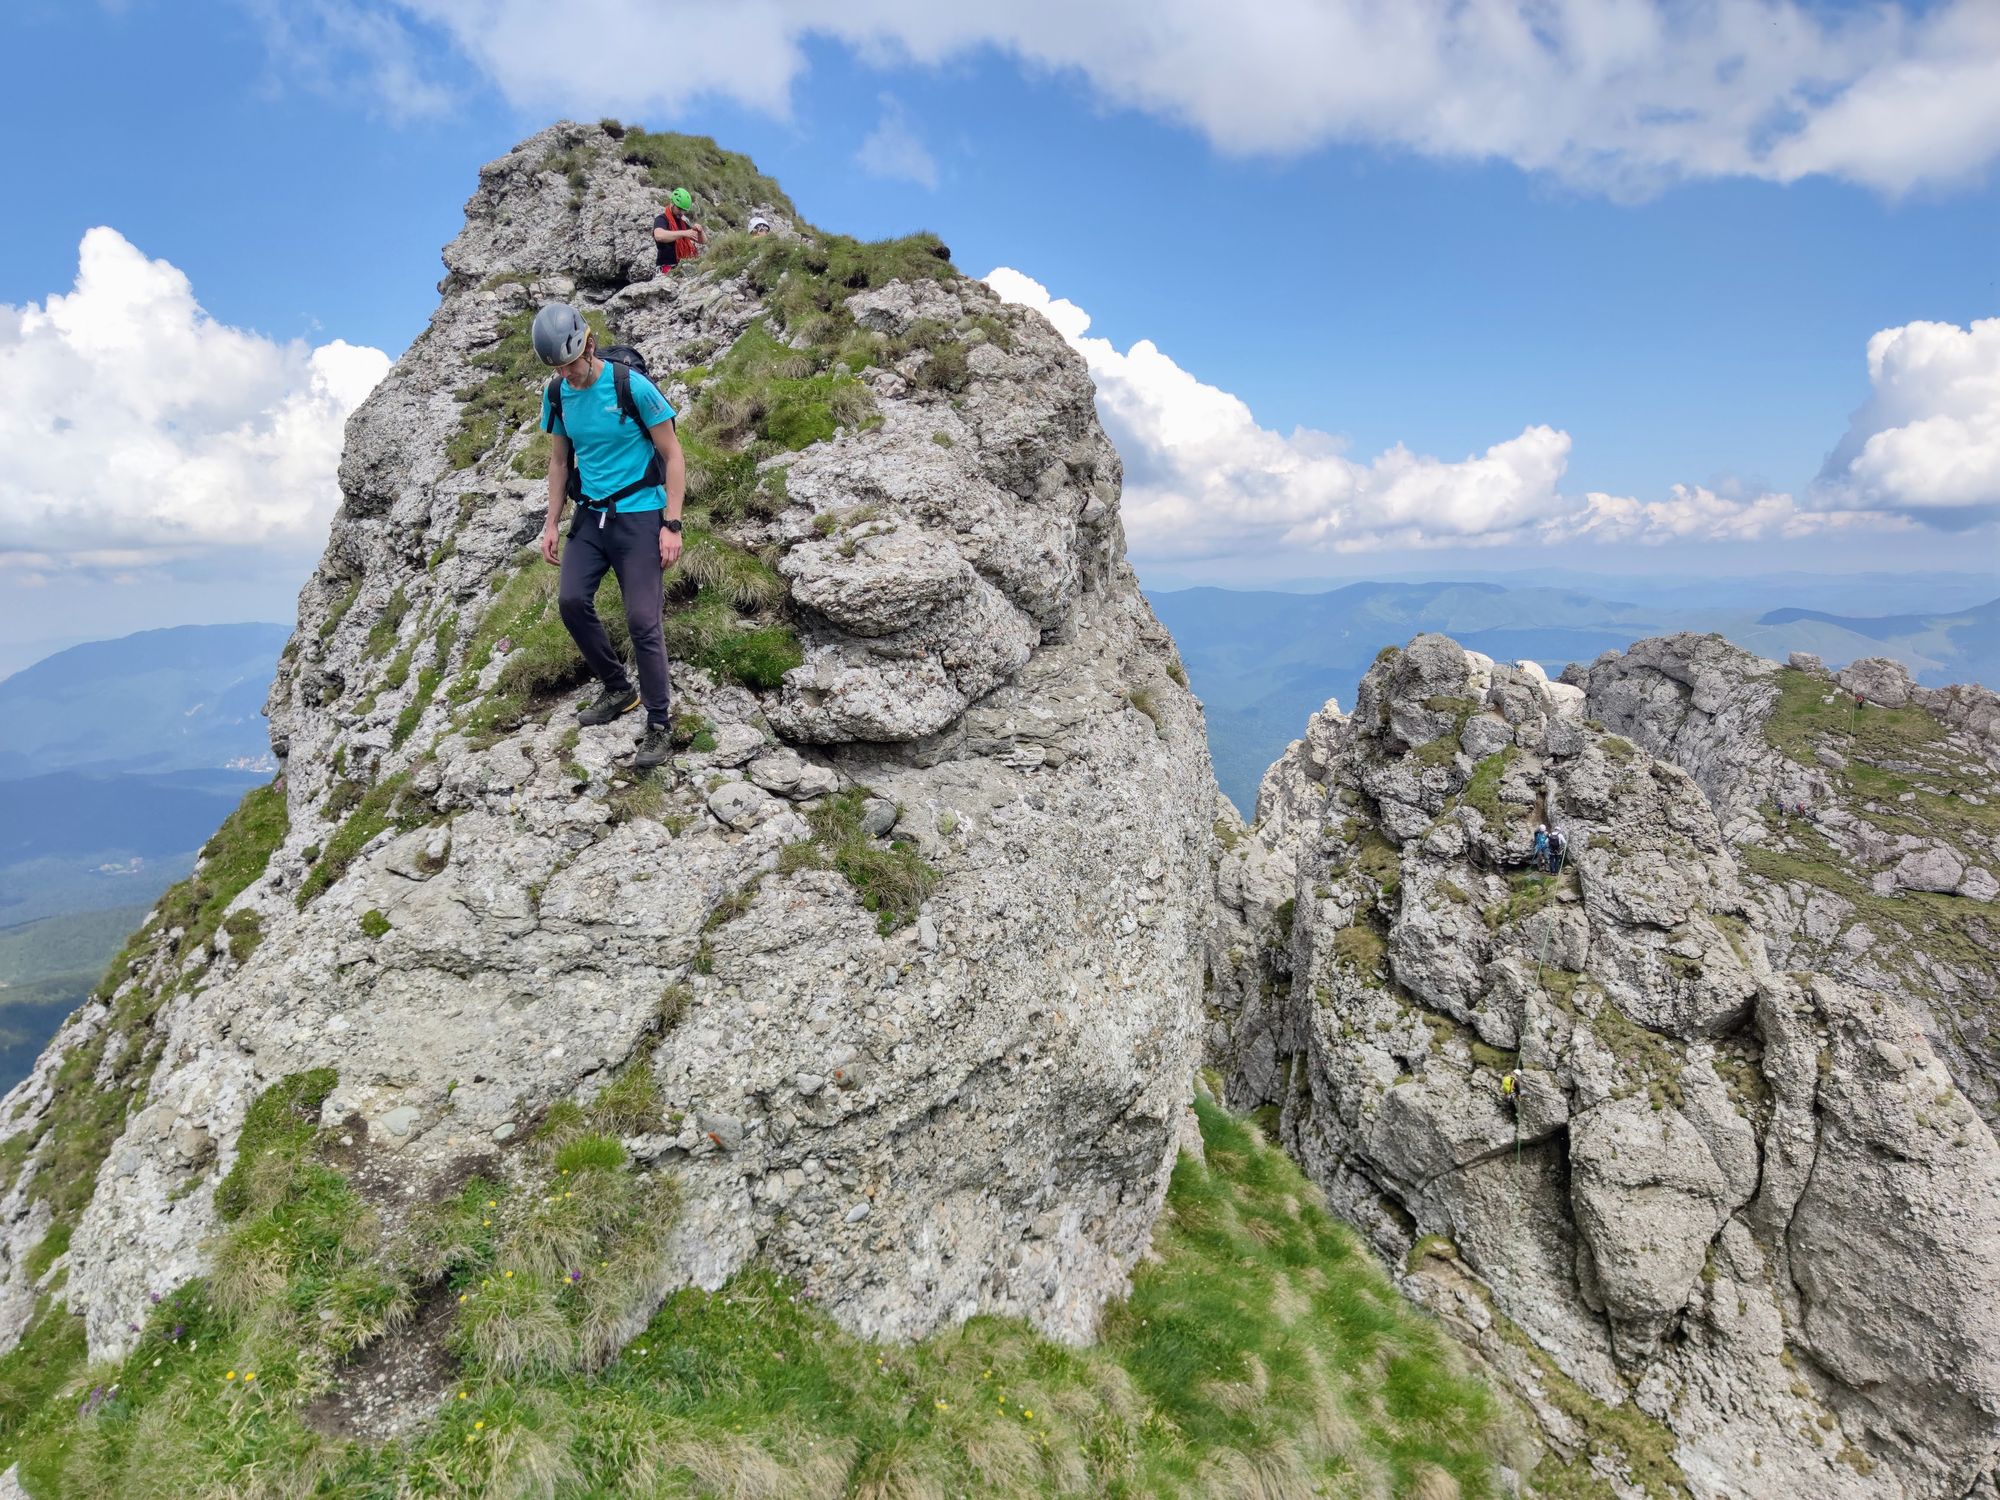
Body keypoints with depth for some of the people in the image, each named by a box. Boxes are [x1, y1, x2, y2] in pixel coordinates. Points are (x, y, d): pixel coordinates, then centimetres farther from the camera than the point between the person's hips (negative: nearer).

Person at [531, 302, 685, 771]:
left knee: (642, 620, -10)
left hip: (639, 515, -6)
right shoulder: (556, 394, 3)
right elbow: (559, 461, 14)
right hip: (591, 515, 6)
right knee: (571, 600, -6)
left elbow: (673, 457, -10)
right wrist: (552, 524, 10)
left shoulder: (633, 386, -14)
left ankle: (659, 724, 0)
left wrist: (671, 526, -15)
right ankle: (619, 689, 14)